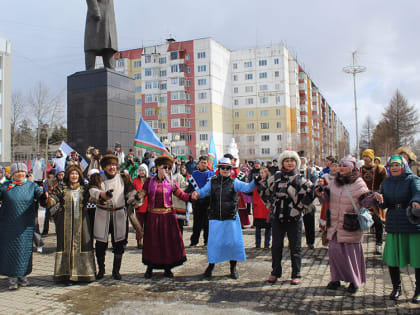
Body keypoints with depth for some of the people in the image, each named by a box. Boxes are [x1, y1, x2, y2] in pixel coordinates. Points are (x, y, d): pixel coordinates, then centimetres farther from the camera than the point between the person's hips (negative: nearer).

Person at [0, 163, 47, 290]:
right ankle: (12, 278, 13)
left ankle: (22, 275, 23)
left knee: (25, 250, 7)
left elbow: (40, 194, -10)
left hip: (26, 226, 1)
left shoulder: (32, 186, 5)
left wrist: (45, 194, -32)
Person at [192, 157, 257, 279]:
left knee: (233, 242, 3)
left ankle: (233, 268, 21)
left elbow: (247, 187, -12)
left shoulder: (234, 182, 0)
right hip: (215, 218, 1)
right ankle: (211, 265, 28)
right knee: (213, 242, 6)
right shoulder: (212, 182, 5)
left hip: (231, 219, -1)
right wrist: (197, 193, -24)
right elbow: (203, 191, -1)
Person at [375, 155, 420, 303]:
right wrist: (381, 199, -15)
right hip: (394, 224, 4)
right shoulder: (386, 182, 10)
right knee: (392, 258, 5)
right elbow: (385, 204, 9)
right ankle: (396, 287, 25)